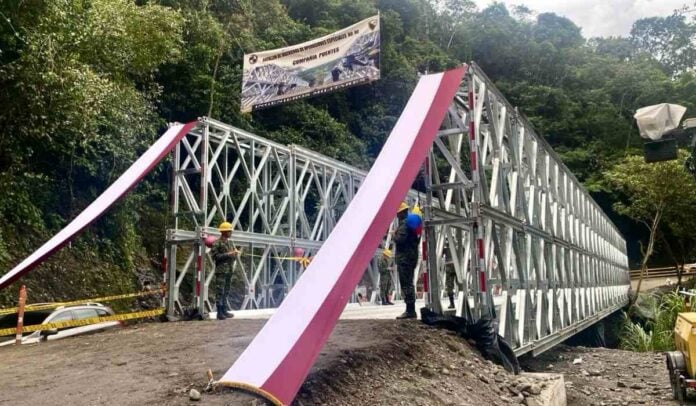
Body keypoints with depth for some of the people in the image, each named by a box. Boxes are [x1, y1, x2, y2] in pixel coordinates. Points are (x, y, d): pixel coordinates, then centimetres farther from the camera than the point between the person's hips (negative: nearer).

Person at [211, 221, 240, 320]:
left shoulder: (230, 242, 17)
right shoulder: (217, 243, -7)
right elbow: (215, 256, -15)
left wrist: (235, 253, 1)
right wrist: (227, 254, -18)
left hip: (229, 270, 8)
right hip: (221, 271, -8)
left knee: (226, 292, 11)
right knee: (220, 292, -7)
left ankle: (224, 311, 17)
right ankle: (220, 313, -4)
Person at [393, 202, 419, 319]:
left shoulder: (404, 223, -14)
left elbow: (400, 239, -24)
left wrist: (394, 235, -3)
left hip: (404, 258, -10)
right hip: (411, 256, 11)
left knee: (406, 284, -9)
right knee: (409, 284, 14)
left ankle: (410, 310, -9)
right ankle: (411, 310, 19)